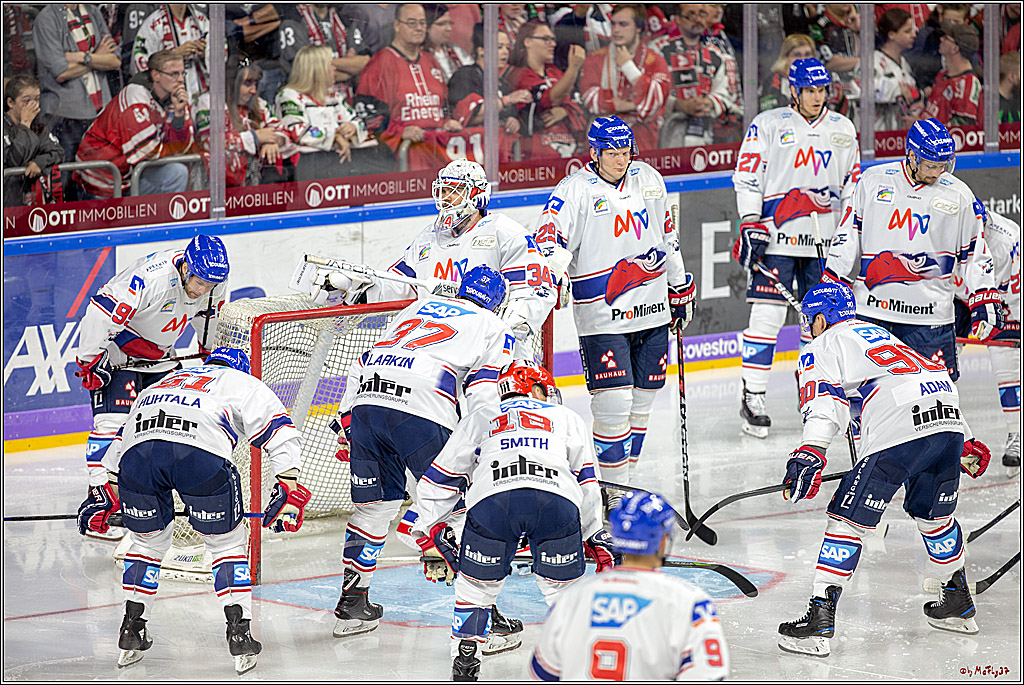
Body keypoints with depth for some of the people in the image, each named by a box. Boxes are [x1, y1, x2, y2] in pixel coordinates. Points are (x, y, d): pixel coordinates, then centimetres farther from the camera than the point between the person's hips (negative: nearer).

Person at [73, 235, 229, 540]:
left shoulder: (214, 280, -12)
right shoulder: (153, 277, -36)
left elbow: (208, 312, 13)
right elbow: (101, 312, -34)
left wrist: (212, 351, 23)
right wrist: (91, 360, -28)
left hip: (157, 352, 8)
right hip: (114, 347, -8)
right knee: (114, 418, -18)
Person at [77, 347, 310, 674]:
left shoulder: (164, 382, 43)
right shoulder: (245, 385, 31)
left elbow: (120, 442, 43)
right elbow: (282, 435, 16)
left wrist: (104, 490, 47)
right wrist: (288, 491, 12)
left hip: (138, 451, 4)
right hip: (201, 452, -4)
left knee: (149, 538, 26)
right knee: (228, 543, 14)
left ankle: (132, 632, 26)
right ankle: (239, 633, 6)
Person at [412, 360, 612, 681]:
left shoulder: (478, 418, 35)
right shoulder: (567, 417, 34)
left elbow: (439, 481, 34)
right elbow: (587, 481, 28)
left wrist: (432, 535, 42)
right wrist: (596, 539, 34)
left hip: (491, 498, 0)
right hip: (557, 498, 0)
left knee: (476, 583, 20)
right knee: (563, 586, 18)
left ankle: (464, 659, 19)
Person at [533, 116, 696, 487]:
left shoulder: (648, 179, 10)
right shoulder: (575, 189, -7)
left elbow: (667, 234, 22)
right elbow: (550, 234, -18)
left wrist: (680, 287, 24)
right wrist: (553, 273, -38)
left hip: (652, 311, 6)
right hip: (602, 315, -6)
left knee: (641, 401, 9)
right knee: (613, 403, -12)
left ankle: (622, 479, 22)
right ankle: (611, 486, -2)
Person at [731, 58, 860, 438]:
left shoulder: (843, 129, 13)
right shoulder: (767, 125, -1)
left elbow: (852, 183, 19)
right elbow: (747, 177, -3)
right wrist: (750, 226, -12)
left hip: (824, 242, 4)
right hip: (776, 237, -4)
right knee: (767, 316, -8)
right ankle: (753, 398, -3)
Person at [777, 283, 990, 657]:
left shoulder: (822, 347, 16)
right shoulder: (879, 334, 38)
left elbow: (825, 399, -4)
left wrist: (811, 451, -16)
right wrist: (964, 446, 45)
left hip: (900, 430, -7)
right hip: (950, 419, 7)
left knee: (849, 518, -3)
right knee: (934, 513, 29)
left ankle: (820, 619, -9)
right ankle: (958, 603, 41)